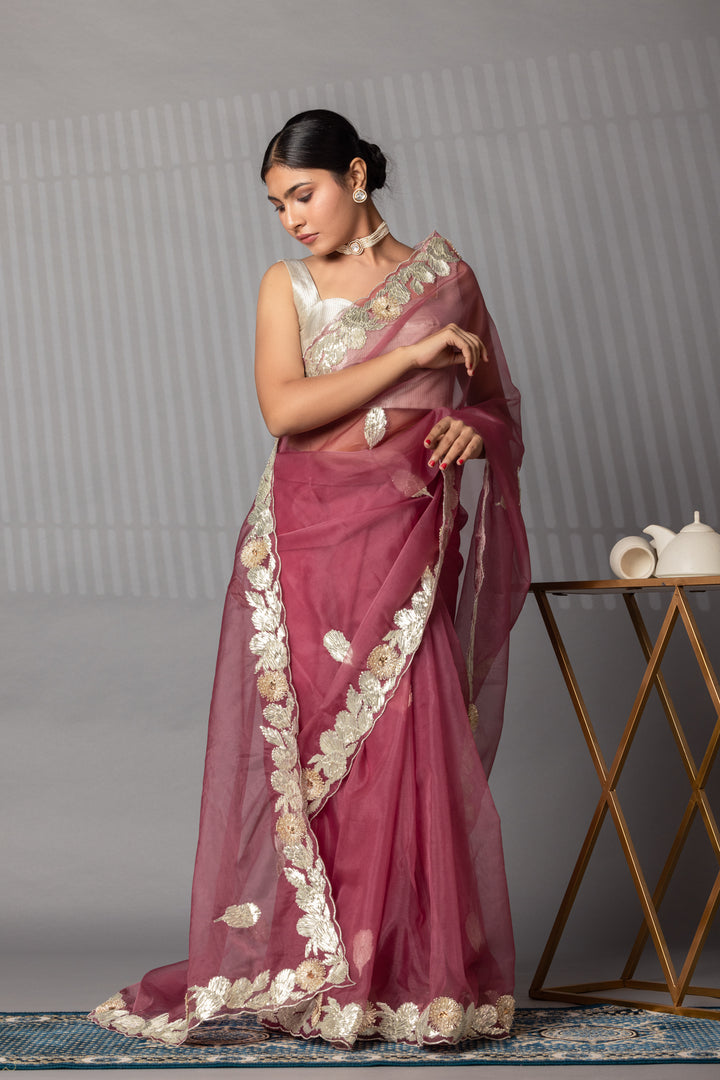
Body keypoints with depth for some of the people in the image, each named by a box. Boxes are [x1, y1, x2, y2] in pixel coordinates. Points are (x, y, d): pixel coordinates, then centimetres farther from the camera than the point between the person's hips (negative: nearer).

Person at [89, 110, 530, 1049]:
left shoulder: (443, 273, 11)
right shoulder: (287, 286, 8)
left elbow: (492, 393, 21)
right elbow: (285, 407, -8)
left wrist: (474, 427, -3)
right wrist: (414, 353, -11)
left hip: (405, 540, 0)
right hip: (306, 540, 0)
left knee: (408, 743, -9)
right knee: (302, 748, -4)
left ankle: (415, 975, 0)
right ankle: (306, 975, 2)